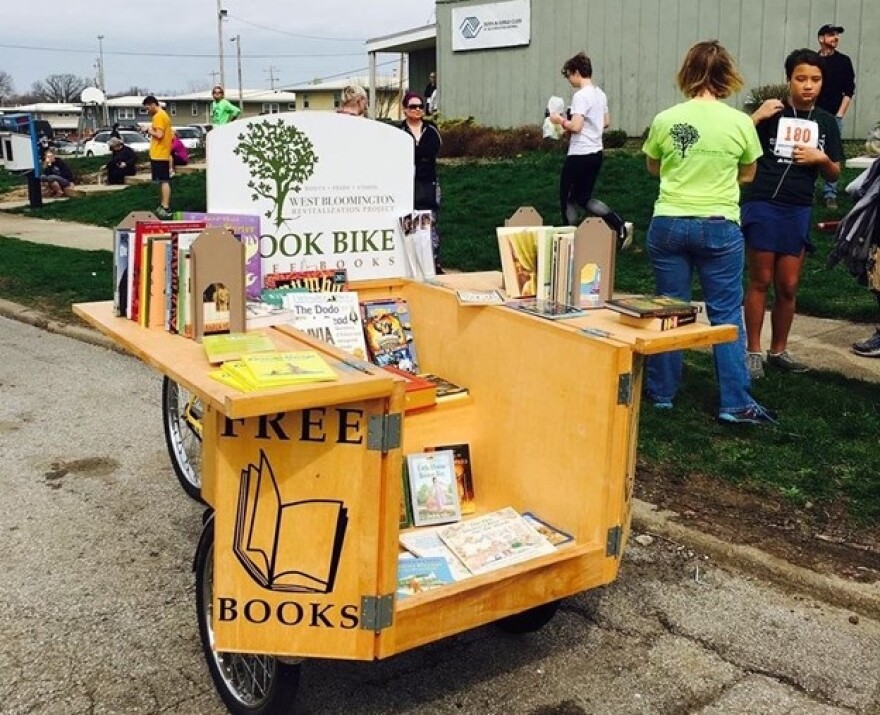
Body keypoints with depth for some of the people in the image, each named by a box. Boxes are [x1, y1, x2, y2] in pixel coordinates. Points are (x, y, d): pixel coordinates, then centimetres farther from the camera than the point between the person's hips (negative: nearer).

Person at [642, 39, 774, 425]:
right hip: (719, 227, -1)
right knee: (726, 314, 6)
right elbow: (747, 175, 10)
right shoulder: (740, 122, -5)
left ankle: (661, 393, 20)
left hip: (669, 224, 1)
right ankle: (735, 403, 8)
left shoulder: (665, 120, -3)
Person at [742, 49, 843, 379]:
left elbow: (834, 175, 13)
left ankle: (779, 351, 22)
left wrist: (821, 158, -6)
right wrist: (755, 117, -23)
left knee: (788, 286, 8)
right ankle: (753, 352, 13)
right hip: (762, 205, -4)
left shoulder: (826, 122, 8)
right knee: (760, 282, 3)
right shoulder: (772, 113, -4)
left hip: (798, 210, 4)